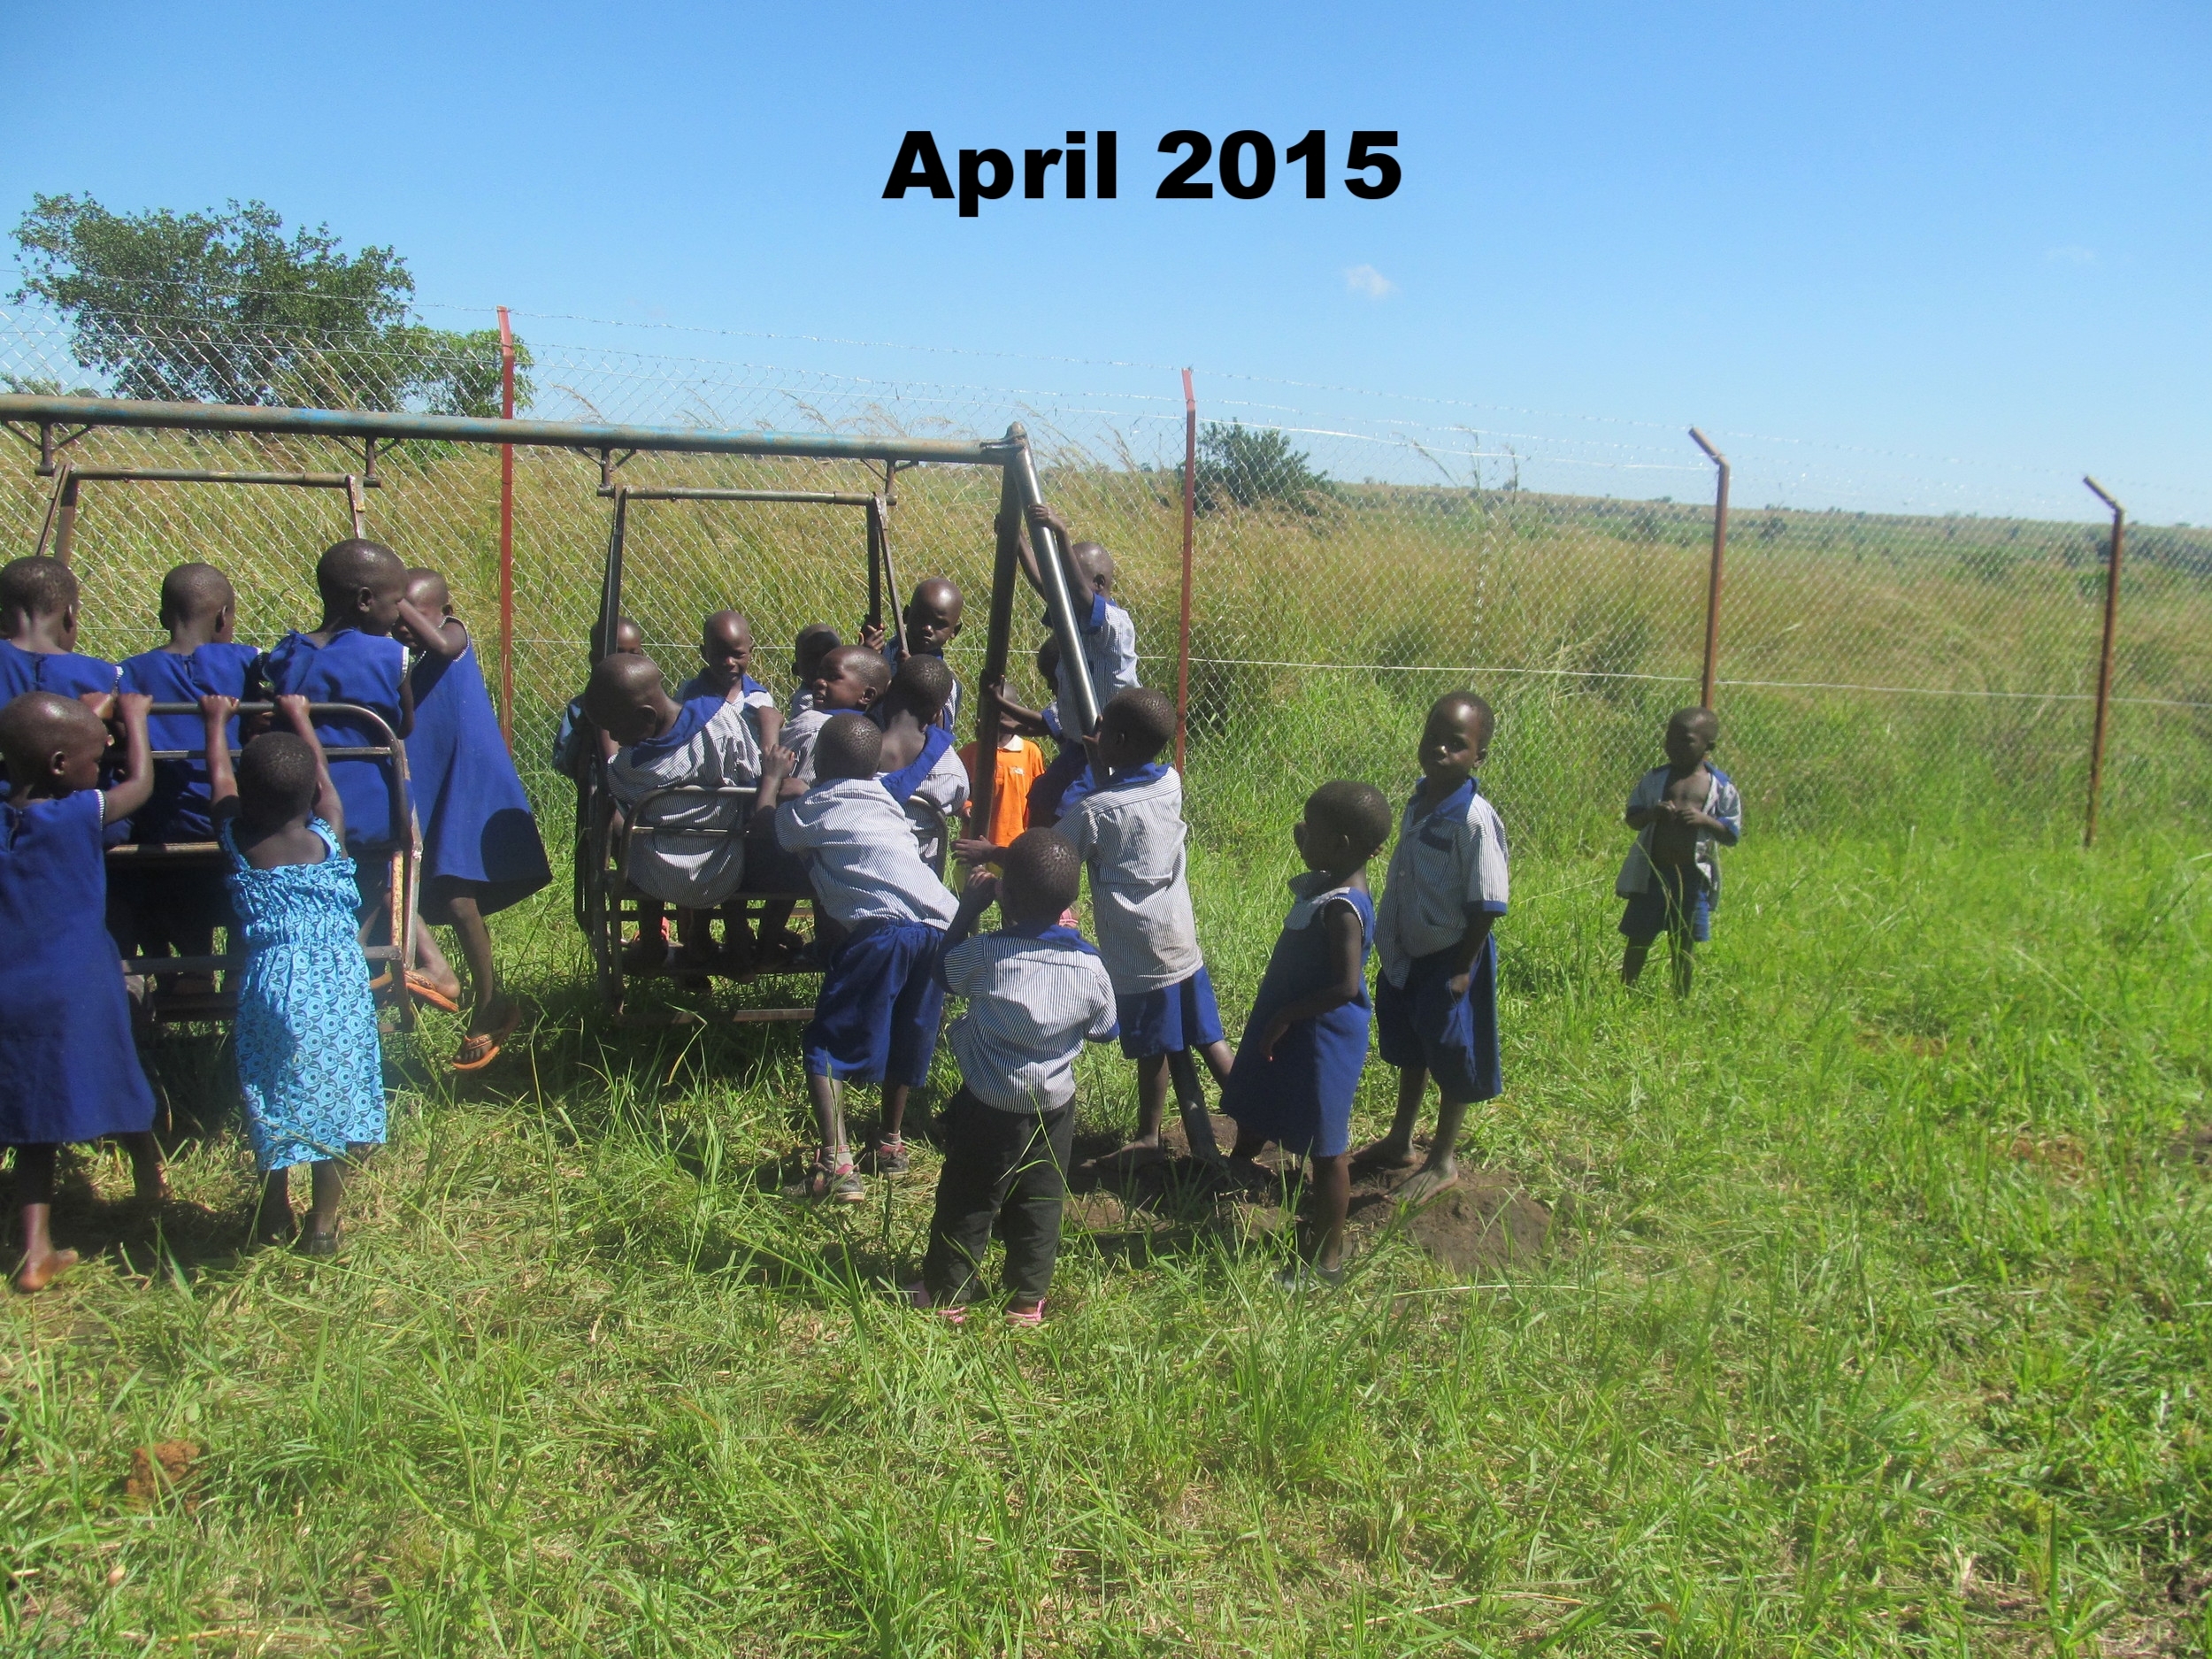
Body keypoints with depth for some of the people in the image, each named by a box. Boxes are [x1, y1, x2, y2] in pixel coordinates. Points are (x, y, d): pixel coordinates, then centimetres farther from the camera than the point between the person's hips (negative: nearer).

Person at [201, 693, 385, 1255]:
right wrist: (300, 718, 34)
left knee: (273, 1101, 15)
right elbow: (325, 778, 18)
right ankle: (322, 1224, 13)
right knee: (333, 1098, 9)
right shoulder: (330, 837, 0)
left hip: (271, 986, 0)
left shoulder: (238, 839, -2)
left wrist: (217, 721, 34)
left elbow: (219, 778, 17)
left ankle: (274, 1218, 27)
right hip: (339, 985, 0)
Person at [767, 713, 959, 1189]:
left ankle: (835, 1163, -12)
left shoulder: (810, 810, 9)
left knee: (826, 1046, 0)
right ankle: (892, 1143, 35)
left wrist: (772, 777, 41)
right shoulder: (885, 801, 27)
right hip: (941, 926, 7)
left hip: (883, 928, -6)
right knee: (905, 1039, 23)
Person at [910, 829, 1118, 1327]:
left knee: (966, 1202, 12)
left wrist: (969, 907, 9)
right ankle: (1027, 1299, 26)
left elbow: (944, 969, 2)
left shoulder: (987, 953, -19)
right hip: (1054, 1107, 2)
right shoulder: (1090, 966, -13)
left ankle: (945, 1293, 23)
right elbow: (1105, 1030, 4)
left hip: (988, 1104, -2)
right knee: (1039, 1204, 16)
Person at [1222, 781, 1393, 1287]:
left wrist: (1285, 1017, -24)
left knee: (1325, 1149, 4)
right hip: (1284, 1026, 10)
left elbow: (1346, 986, -31)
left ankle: (1325, 1260, 17)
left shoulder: (1342, 909, -27)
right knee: (1250, 1118, 28)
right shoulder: (1324, 884, 1)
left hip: (1319, 1038, -10)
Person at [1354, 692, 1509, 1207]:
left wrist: (1462, 969, -19)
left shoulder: (1476, 821, -25)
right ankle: (1399, 1144, 43)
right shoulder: (1419, 802, -1)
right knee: (1409, 1053, 24)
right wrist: (1390, 943, 13)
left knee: (1452, 1060, 12)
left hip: (1449, 961, -8)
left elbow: (1487, 906, -22)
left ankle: (1442, 1161, 30)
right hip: (1405, 955, 8)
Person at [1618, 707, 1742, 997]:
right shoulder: (1654, 779, 2)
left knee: (1685, 943, 10)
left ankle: (1681, 1000, 23)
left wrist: (1705, 820, -20)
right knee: (1638, 937, 7)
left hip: (1693, 876, -1)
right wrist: (1653, 813, -17)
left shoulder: (1721, 787, -2)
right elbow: (1632, 818, 4)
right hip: (1652, 872, 1)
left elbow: (1732, 835, -2)